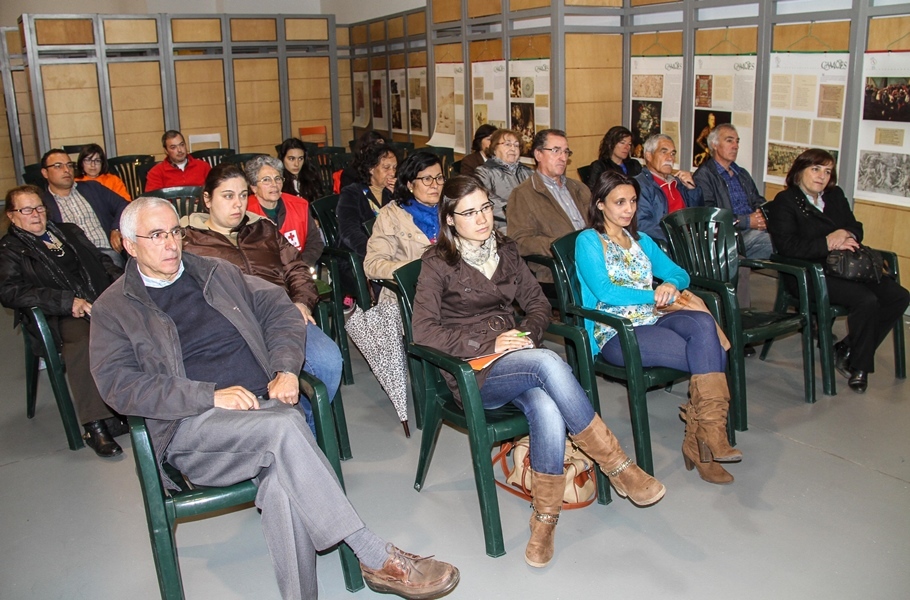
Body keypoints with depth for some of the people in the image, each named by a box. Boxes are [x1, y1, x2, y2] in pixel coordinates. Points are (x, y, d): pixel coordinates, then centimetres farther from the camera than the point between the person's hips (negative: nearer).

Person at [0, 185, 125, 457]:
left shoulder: (69, 231, 28)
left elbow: (102, 260, 27)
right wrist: (69, 302, -17)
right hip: (62, 318, -4)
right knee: (82, 343, -38)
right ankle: (95, 426, -33)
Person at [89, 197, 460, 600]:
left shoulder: (214, 273, 19)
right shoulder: (114, 309, 8)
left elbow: (278, 308, 18)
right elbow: (118, 383, -6)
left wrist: (285, 369, -1)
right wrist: (211, 396, -17)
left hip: (260, 406, 3)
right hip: (192, 427, -3)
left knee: (282, 481, -31)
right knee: (284, 427, -33)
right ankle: (377, 559, -28)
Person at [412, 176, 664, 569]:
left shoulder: (505, 251, 14)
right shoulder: (438, 264, -1)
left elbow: (538, 304, 18)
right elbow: (424, 333, -11)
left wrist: (526, 333, -4)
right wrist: (489, 343, -16)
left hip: (514, 357, 4)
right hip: (473, 373, -4)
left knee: (547, 411, -31)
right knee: (548, 362, -33)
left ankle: (545, 519, -18)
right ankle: (618, 467, -22)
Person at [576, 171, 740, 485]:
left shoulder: (642, 241, 23)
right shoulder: (588, 241, 2)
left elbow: (680, 273, 20)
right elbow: (603, 291, -12)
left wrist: (671, 285, -5)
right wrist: (655, 295, -8)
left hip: (652, 320, 6)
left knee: (703, 323, -28)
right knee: (711, 357, -23)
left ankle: (702, 439, -22)